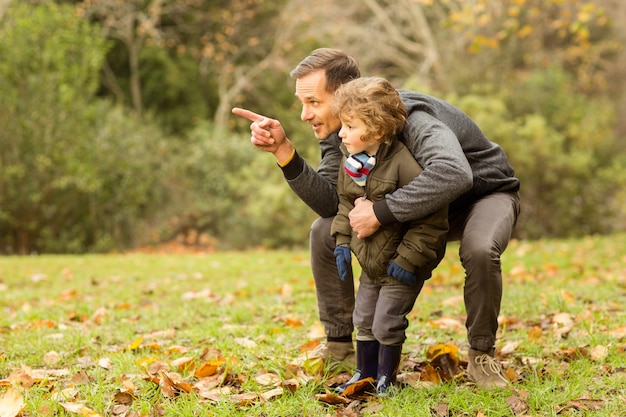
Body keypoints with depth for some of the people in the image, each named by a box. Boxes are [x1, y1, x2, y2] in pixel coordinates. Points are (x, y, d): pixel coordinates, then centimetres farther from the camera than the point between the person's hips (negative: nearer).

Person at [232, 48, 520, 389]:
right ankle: (338, 346, 5)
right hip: (418, 203, 7)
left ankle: (481, 355, -14)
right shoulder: (339, 130, -13)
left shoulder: (410, 118, -38)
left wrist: (380, 213, -51)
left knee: (478, 251, -40)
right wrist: (283, 150, -28)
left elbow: (453, 174, -56)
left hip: (486, 192, -6)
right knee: (324, 232, -7)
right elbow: (330, 203, -17)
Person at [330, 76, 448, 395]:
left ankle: (385, 381, 15)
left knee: (387, 324, -3)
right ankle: (364, 375, 31)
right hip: (370, 262, 8)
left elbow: (432, 219, -25)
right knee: (363, 321, 15)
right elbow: (346, 204, 14)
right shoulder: (350, 163, -3)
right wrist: (342, 241, 3)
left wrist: (408, 259, -24)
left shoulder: (405, 165, -28)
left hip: (401, 266, -7)